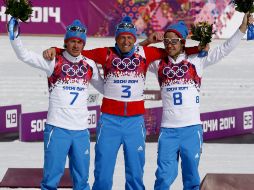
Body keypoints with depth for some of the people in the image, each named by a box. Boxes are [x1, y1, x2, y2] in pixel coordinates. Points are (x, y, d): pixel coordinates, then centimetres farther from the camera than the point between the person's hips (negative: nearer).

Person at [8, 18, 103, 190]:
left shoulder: (89, 65, 9)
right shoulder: (54, 62, -2)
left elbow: (104, 87, 24)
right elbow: (23, 55, -10)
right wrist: (14, 32, -20)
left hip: (81, 130, 4)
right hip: (57, 128, -4)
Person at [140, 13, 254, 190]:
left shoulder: (196, 61, 3)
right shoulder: (159, 64, 9)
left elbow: (224, 49, 1)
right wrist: (147, 42, 4)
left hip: (191, 128, -1)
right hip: (168, 129, 1)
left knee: (191, 176, 6)